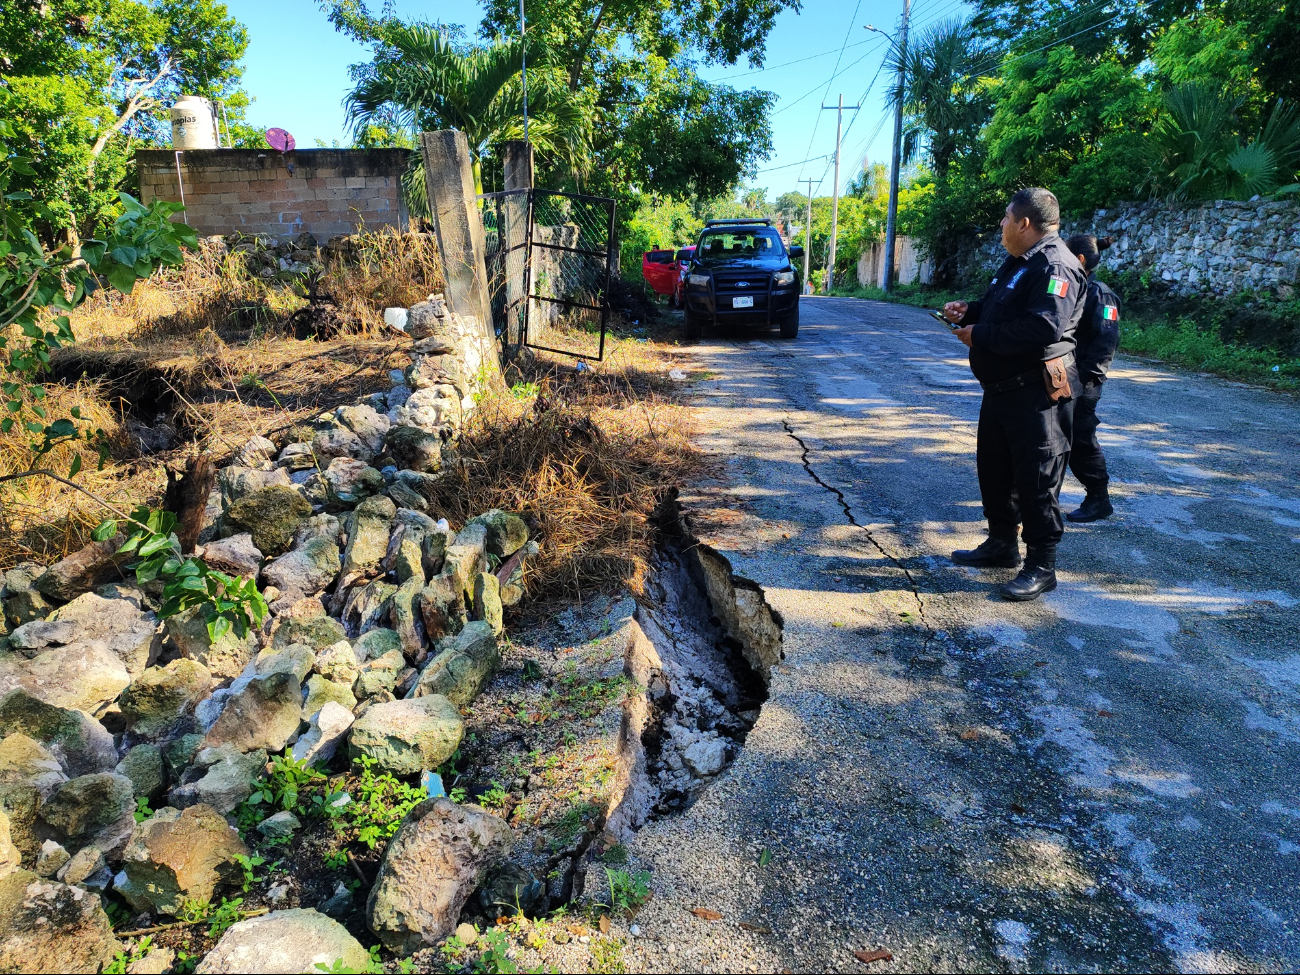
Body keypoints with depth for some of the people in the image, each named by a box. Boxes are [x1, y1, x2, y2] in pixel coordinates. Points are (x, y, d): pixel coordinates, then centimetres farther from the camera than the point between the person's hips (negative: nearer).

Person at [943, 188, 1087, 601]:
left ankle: (1041, 567, 5)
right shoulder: (1018, 262, 17)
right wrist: (968, 312, 5)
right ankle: (1002, 544, 34)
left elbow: (1043, 327, -30)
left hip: (1036, 393, -11)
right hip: (1002, 388, 11)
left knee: (1037, 478, -4)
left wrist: (980, 336, -22)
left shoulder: (1055, 266, -17)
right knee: (994, 469, 18)